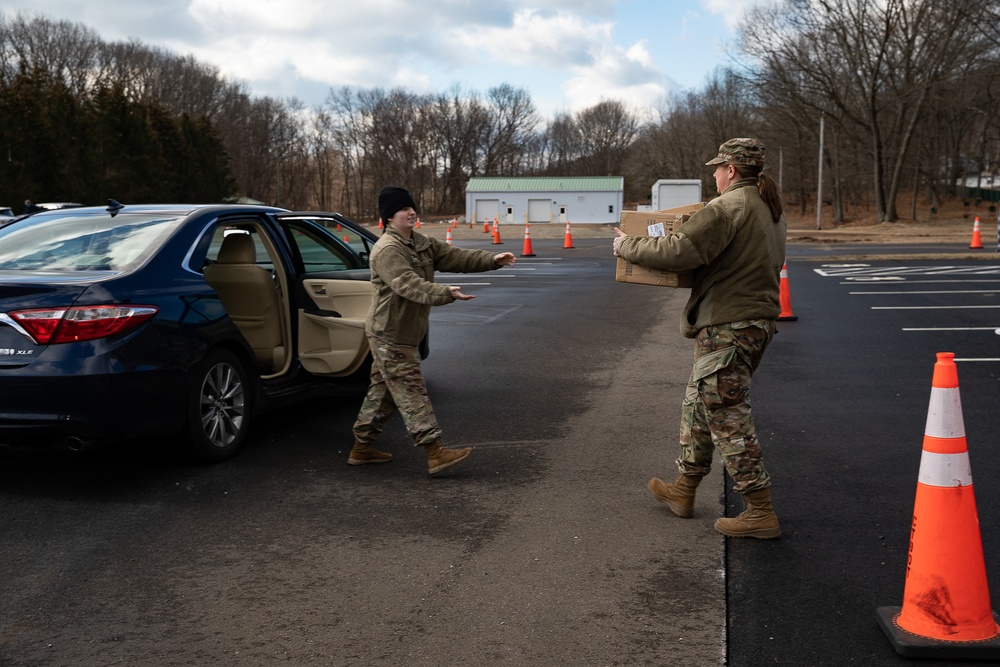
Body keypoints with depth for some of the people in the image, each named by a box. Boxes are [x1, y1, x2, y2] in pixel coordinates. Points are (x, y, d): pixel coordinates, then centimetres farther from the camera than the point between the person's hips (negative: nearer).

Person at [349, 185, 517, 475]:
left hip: (406, 333, 10)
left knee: (384, 391, 16)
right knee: (411, 391, -9)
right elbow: (409, 285, -34)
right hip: (390, 336, -10)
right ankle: (435, 452, -10)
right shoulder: (387, 250, -20)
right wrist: (446, 293, -45)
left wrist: (491, 260, -6)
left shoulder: (422, 243, 11)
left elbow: (454, 256, 6)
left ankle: (362, 448, 26)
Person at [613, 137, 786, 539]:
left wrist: (627, 246, -10)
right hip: (758, 320, 10)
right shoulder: (772, 208, 15)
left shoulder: (728, 207, -16)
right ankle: (683, 488, 33)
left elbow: (680, 251, -24)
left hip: (727, 327, -10)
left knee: (728, 418, -4)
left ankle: (761, 513, 0)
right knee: (698, 405, 21)